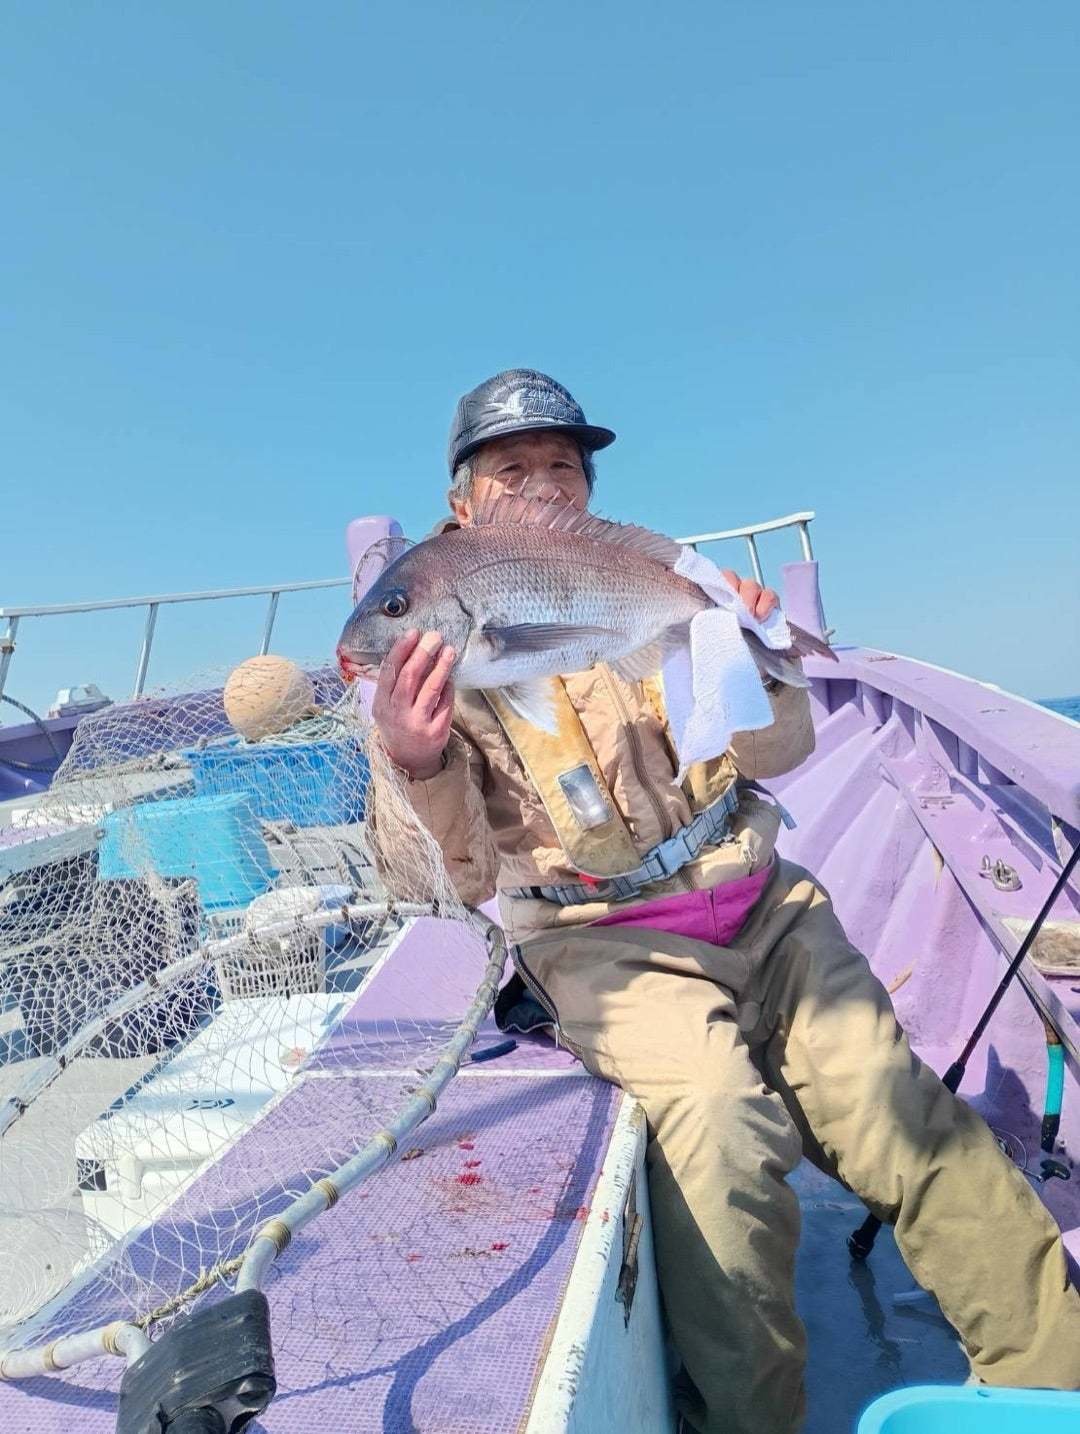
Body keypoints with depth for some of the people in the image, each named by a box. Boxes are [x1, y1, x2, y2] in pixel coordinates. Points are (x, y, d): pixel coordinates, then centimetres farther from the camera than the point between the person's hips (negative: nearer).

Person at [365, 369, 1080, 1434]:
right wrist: (417, 766, -28)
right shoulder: (437, 641, -1)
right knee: (718, 1114, -25)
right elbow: (461, 882, -7)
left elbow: (776, 756, 4)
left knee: (898, 1111, -10)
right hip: (598, 939, -2)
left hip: (758, 906, 3)